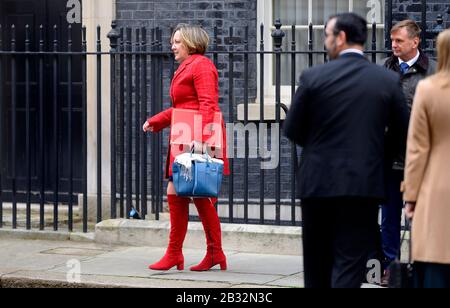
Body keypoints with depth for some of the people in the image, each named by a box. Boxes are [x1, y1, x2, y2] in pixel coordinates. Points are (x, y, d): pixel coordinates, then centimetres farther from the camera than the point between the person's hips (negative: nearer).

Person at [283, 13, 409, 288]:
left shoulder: (313, 77, -6)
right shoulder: (388, 80, -3)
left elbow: (292, 130, -1)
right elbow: (404, 130, 5)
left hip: (319, 182, 0)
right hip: (364, 183, 0)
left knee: (317, 264, 15)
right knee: (350, 264, 0)